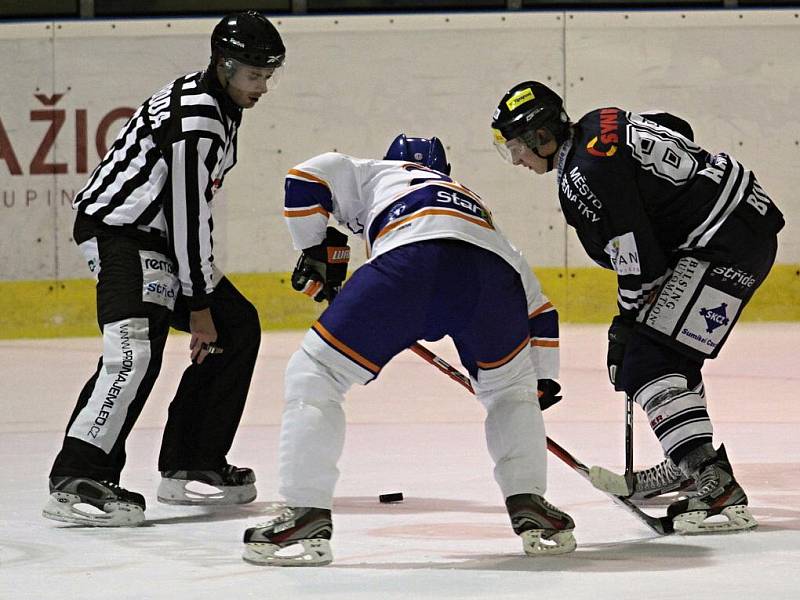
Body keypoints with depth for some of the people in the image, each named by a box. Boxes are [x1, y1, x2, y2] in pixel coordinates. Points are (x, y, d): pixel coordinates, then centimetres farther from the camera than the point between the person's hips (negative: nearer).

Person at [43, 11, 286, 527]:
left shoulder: (221, 105, 12)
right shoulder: (194, 117, -21)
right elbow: (187, 214, -22)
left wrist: (206, 283, 20)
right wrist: (198, 304, -17)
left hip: (155, 235, 11)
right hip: (118, 232, -11)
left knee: (238, 326, 11)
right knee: (137, 345, -29)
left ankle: (189, 466, 11)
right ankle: (76, 481, -35)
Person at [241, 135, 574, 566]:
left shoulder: (374, 174, 39)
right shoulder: (472, 200, 46)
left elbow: (307, 178, 20)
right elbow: (536, 306, 44)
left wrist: (316, 252, 32)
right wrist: (542, 380, 55)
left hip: (410, 260, -4)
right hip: (493, 271, 4)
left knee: (315, 372, 9)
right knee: (509, 388, 32)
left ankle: (307, 519, 0)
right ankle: (529, 508, 19)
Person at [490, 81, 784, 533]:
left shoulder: (585, 176, -18)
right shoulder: (598, 125, 11)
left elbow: (637, 262, -19)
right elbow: (678, 130, 24)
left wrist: (627, 324, -3)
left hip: (728, 242, -11)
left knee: (648, 363, -15)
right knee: (670, 352, 24)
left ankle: (720, 492, -24)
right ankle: (691, 466, 36)